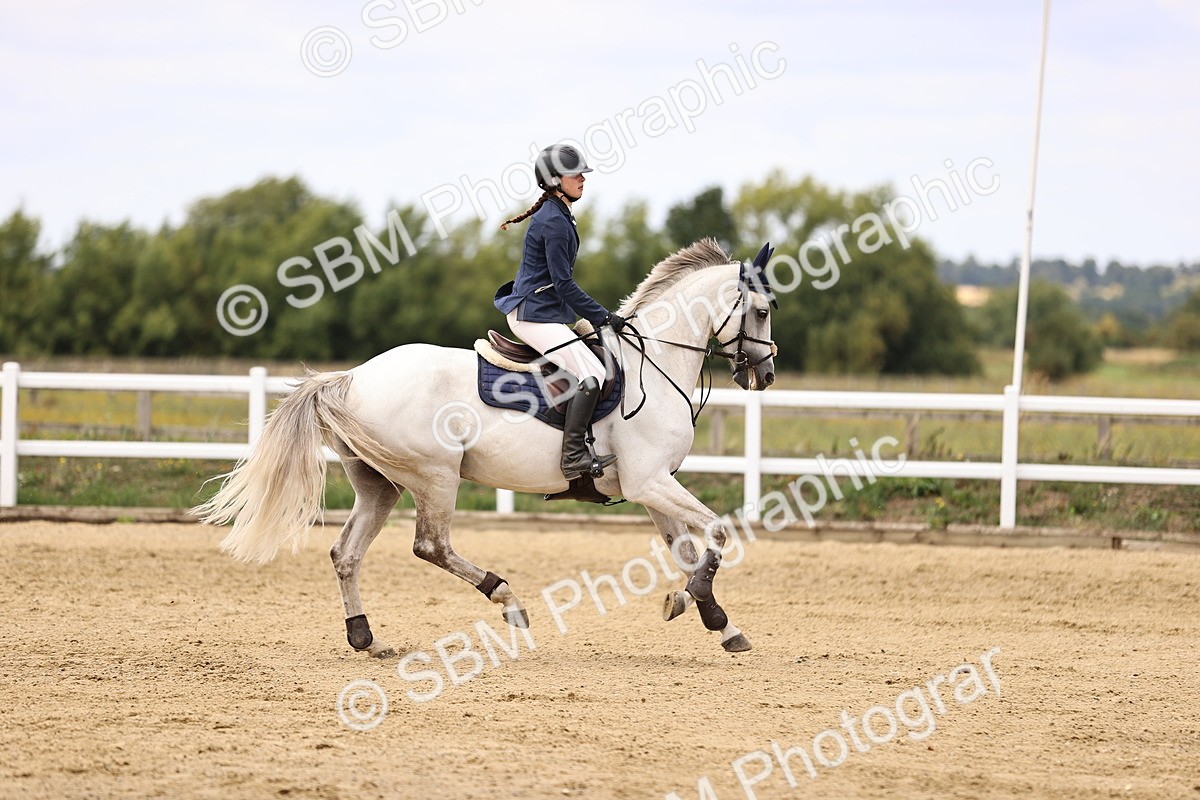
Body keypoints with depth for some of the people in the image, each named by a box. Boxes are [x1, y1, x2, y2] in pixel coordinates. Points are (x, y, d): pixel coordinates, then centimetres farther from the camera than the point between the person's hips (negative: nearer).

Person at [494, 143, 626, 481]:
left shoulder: (558, 217, 15)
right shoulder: (553, 221, -16)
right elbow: (564, 284, -19)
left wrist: (598, 316, 23)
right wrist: (603, 316, -15)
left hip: (544, 311, 11)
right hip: (536, 315, -11)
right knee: (591, 375, -20)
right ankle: (574, 456, -23)